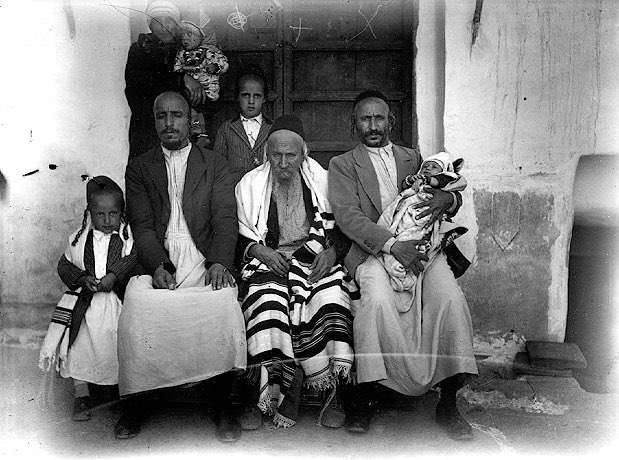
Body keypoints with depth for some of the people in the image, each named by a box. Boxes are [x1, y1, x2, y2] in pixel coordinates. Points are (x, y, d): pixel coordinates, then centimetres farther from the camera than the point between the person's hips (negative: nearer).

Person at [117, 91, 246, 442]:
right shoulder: (138, 169, 18)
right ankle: (137, 401, -11)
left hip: (204, 258, 0)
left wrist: (219, 263, -15)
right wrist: (157, 266, -14)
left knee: (224, 300, -31)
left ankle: (223, 403, -16)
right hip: (158, 259, 1)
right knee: (137, 299, -30)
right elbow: (142, 225, 5)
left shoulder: (215, 164, 17)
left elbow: (226, 219, 4)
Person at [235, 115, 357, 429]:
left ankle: (332, 388, -24)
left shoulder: (322, 180, 12)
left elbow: (342, 230, 11)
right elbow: (238, 238, 10)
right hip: (268, 260, 1)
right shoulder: (249, 185, 12)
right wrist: (259, 250, -10)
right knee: (267, 299, -32)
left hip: (317, 259, 0)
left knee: (331, 297, -31)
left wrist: (332, 253, -9)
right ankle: (289, 381, -22)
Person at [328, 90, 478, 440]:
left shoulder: (414, 158, 23)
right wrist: (393, 244, -17)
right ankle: (365, 395, -20)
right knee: (378, 298, -34)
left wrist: (448, 198, -10)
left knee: (450, 297, -26)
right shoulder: (343, 165, 11)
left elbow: (451, 195, 18)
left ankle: (448, 401, -16)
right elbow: (347, 215, -3)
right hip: (373, 251, -2)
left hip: (422, 247, 3)